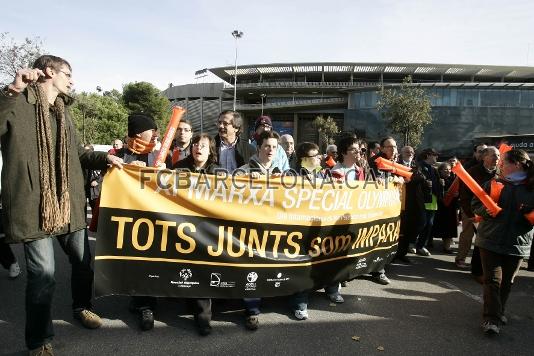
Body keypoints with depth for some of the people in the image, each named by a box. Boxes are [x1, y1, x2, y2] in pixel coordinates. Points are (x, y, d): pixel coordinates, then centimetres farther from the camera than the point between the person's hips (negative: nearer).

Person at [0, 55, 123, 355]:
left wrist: (104, 158, 5)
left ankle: (82, 307, 42)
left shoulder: (63, 111, 17)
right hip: (34, 204, -6)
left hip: (69, 203, 7)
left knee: (84, 260, 15)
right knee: (43, 273, -3)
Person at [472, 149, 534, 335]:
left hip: (517, 243, 1)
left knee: (507, 281, 15)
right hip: (490, 240, -1)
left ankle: (498, 312, 34)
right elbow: (475, 204, 2)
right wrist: (486, 210, -18)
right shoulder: (494, 184, -1)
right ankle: (491, 319, 1)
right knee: (492, 280, -2)